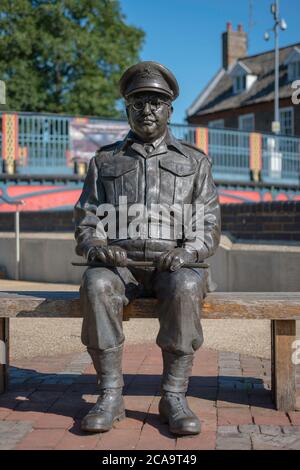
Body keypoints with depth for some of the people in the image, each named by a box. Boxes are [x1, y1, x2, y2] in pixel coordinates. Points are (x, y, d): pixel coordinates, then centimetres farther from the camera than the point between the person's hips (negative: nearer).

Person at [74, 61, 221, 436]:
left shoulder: (194, 162, 11)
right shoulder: (105, 161, 14)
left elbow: (208, 227, 3)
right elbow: (86, 222, 7)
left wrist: (186, 253, -19)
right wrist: (97, 248, -17)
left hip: (174, 268, -1)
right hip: (119, 266, 1)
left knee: (185, 288, -36)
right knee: (96, 285, -33)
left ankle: (174, 397, -27)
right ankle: (110, 395, -25)